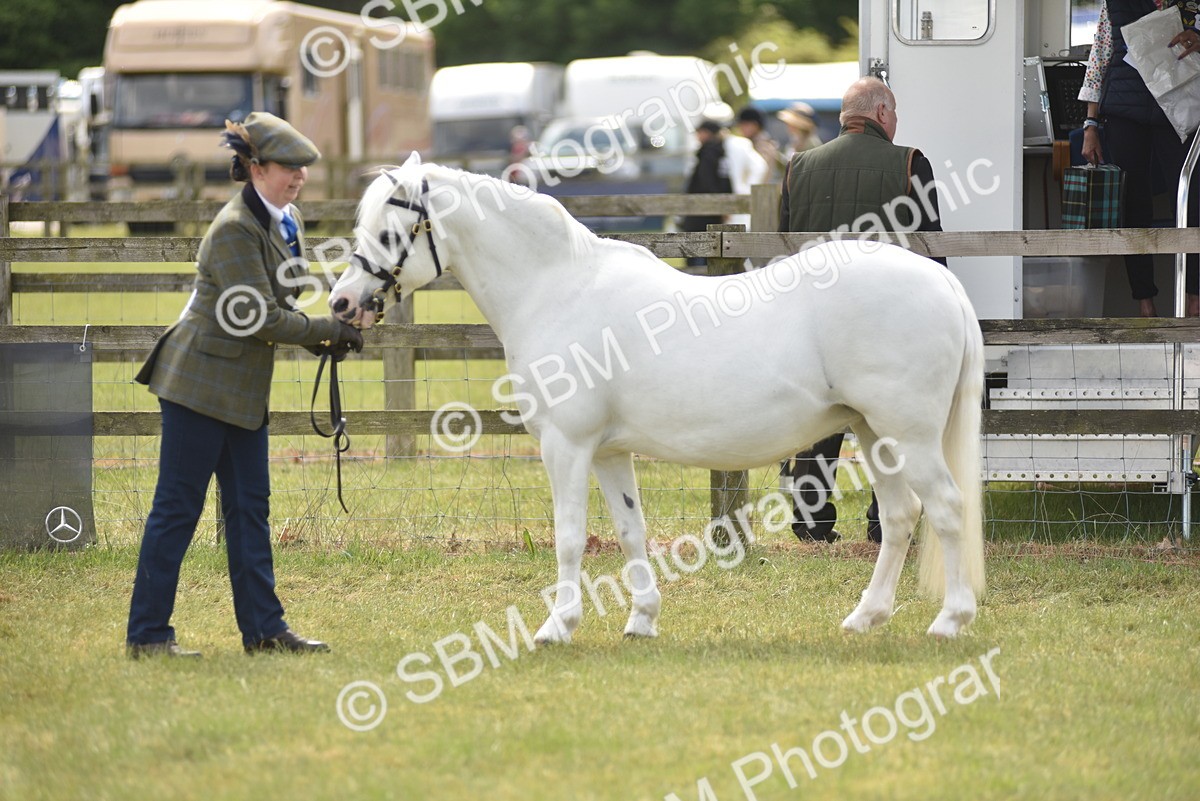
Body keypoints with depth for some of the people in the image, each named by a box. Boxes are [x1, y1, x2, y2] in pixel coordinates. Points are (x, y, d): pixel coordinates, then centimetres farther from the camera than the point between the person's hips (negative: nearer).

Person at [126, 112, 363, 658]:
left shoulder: (287, 222, 9)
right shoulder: (235, 229, -20)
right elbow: (263, 317, -21)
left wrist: (324, 335, 0)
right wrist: (328, 332, -12)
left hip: (244, 388, 9)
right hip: (201, 381, -9)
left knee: (249, 506, 10)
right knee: (177, 507, -4)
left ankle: (263, 627, 14)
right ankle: (146, 634, 0)